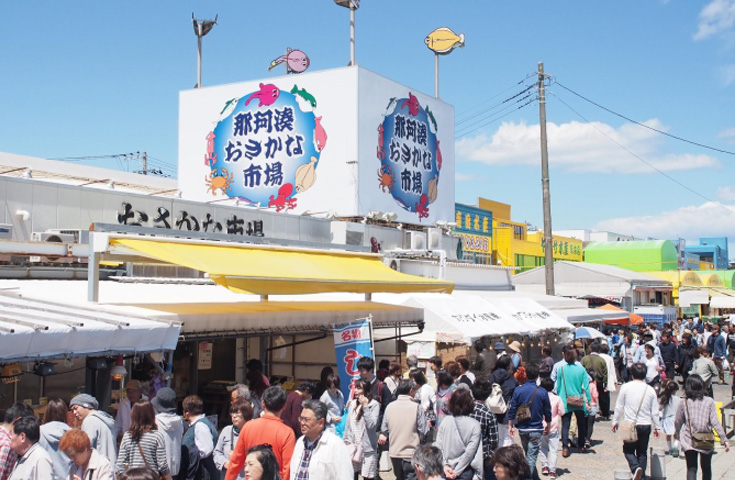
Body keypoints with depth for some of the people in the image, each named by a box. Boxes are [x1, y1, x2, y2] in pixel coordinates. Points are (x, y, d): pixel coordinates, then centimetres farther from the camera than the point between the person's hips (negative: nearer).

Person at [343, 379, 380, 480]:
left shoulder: (374, 404, -7)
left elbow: (372, 425, -17)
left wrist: (365, 406, -18)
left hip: (367, 449, -4)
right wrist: (346, 441, 14)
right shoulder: (352, 404, 8)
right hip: (353, 447, 5)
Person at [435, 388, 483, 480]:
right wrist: (456, 472, -9)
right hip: (465, 472, -2)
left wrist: (445, 465, -7)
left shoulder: (445, 421, -5)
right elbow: (470, 452, -13)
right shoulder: (475, 425, -11)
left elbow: (438, 446, -7)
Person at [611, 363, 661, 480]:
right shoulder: (650, 389, -1)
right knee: (642, 452, 14)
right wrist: (656, 427, 16)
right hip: (645, 425, 2)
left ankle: (636, 467, -17)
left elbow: (619, 407, -2)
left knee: (628, 450, 9)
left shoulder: (626, 387, -7)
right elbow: (655, 411, 5)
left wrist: (615, 421, 10)